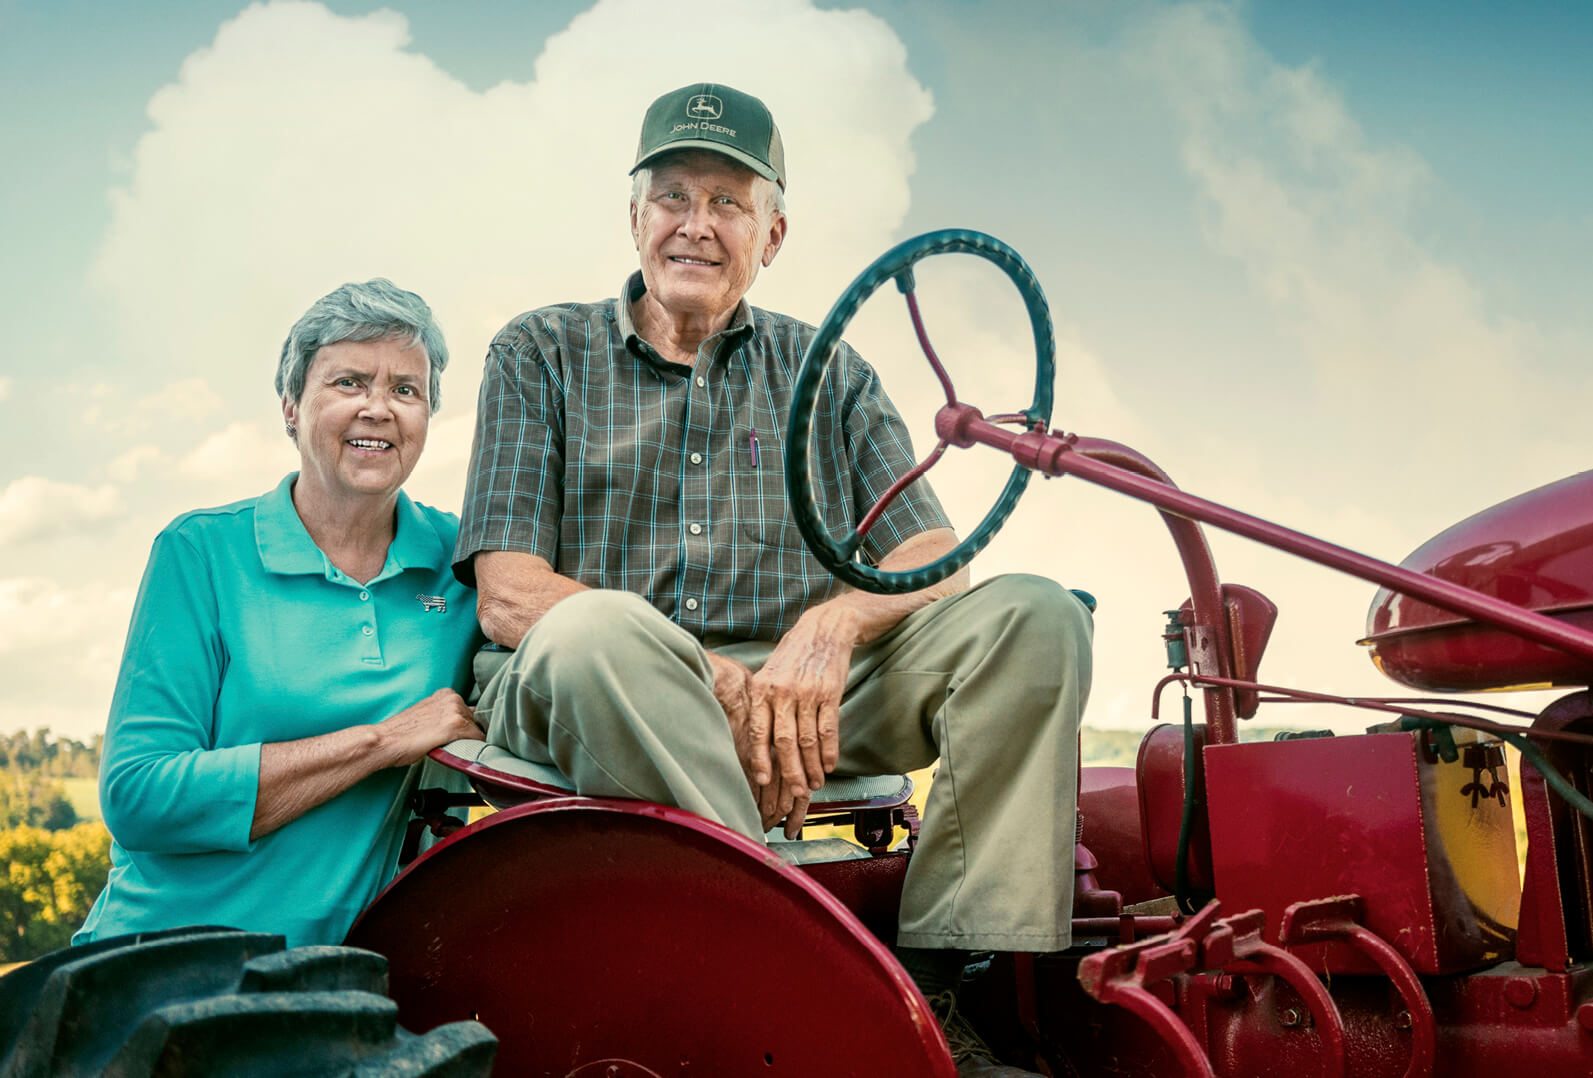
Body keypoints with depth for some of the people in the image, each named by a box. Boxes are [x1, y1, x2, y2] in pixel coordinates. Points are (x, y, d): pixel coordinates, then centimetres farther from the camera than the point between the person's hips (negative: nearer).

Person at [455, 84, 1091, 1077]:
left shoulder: (825, 371, 18)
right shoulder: (542, 354, 11)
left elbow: (932, 554, 8)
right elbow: (508, 593, -2)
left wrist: (834, 624, -17)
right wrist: (716, 681, -17)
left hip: (808, 697, 3)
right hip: (602, 699, -2)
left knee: (1034, 617, -17)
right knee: (594, 628, -36)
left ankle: (941, 987, -23)